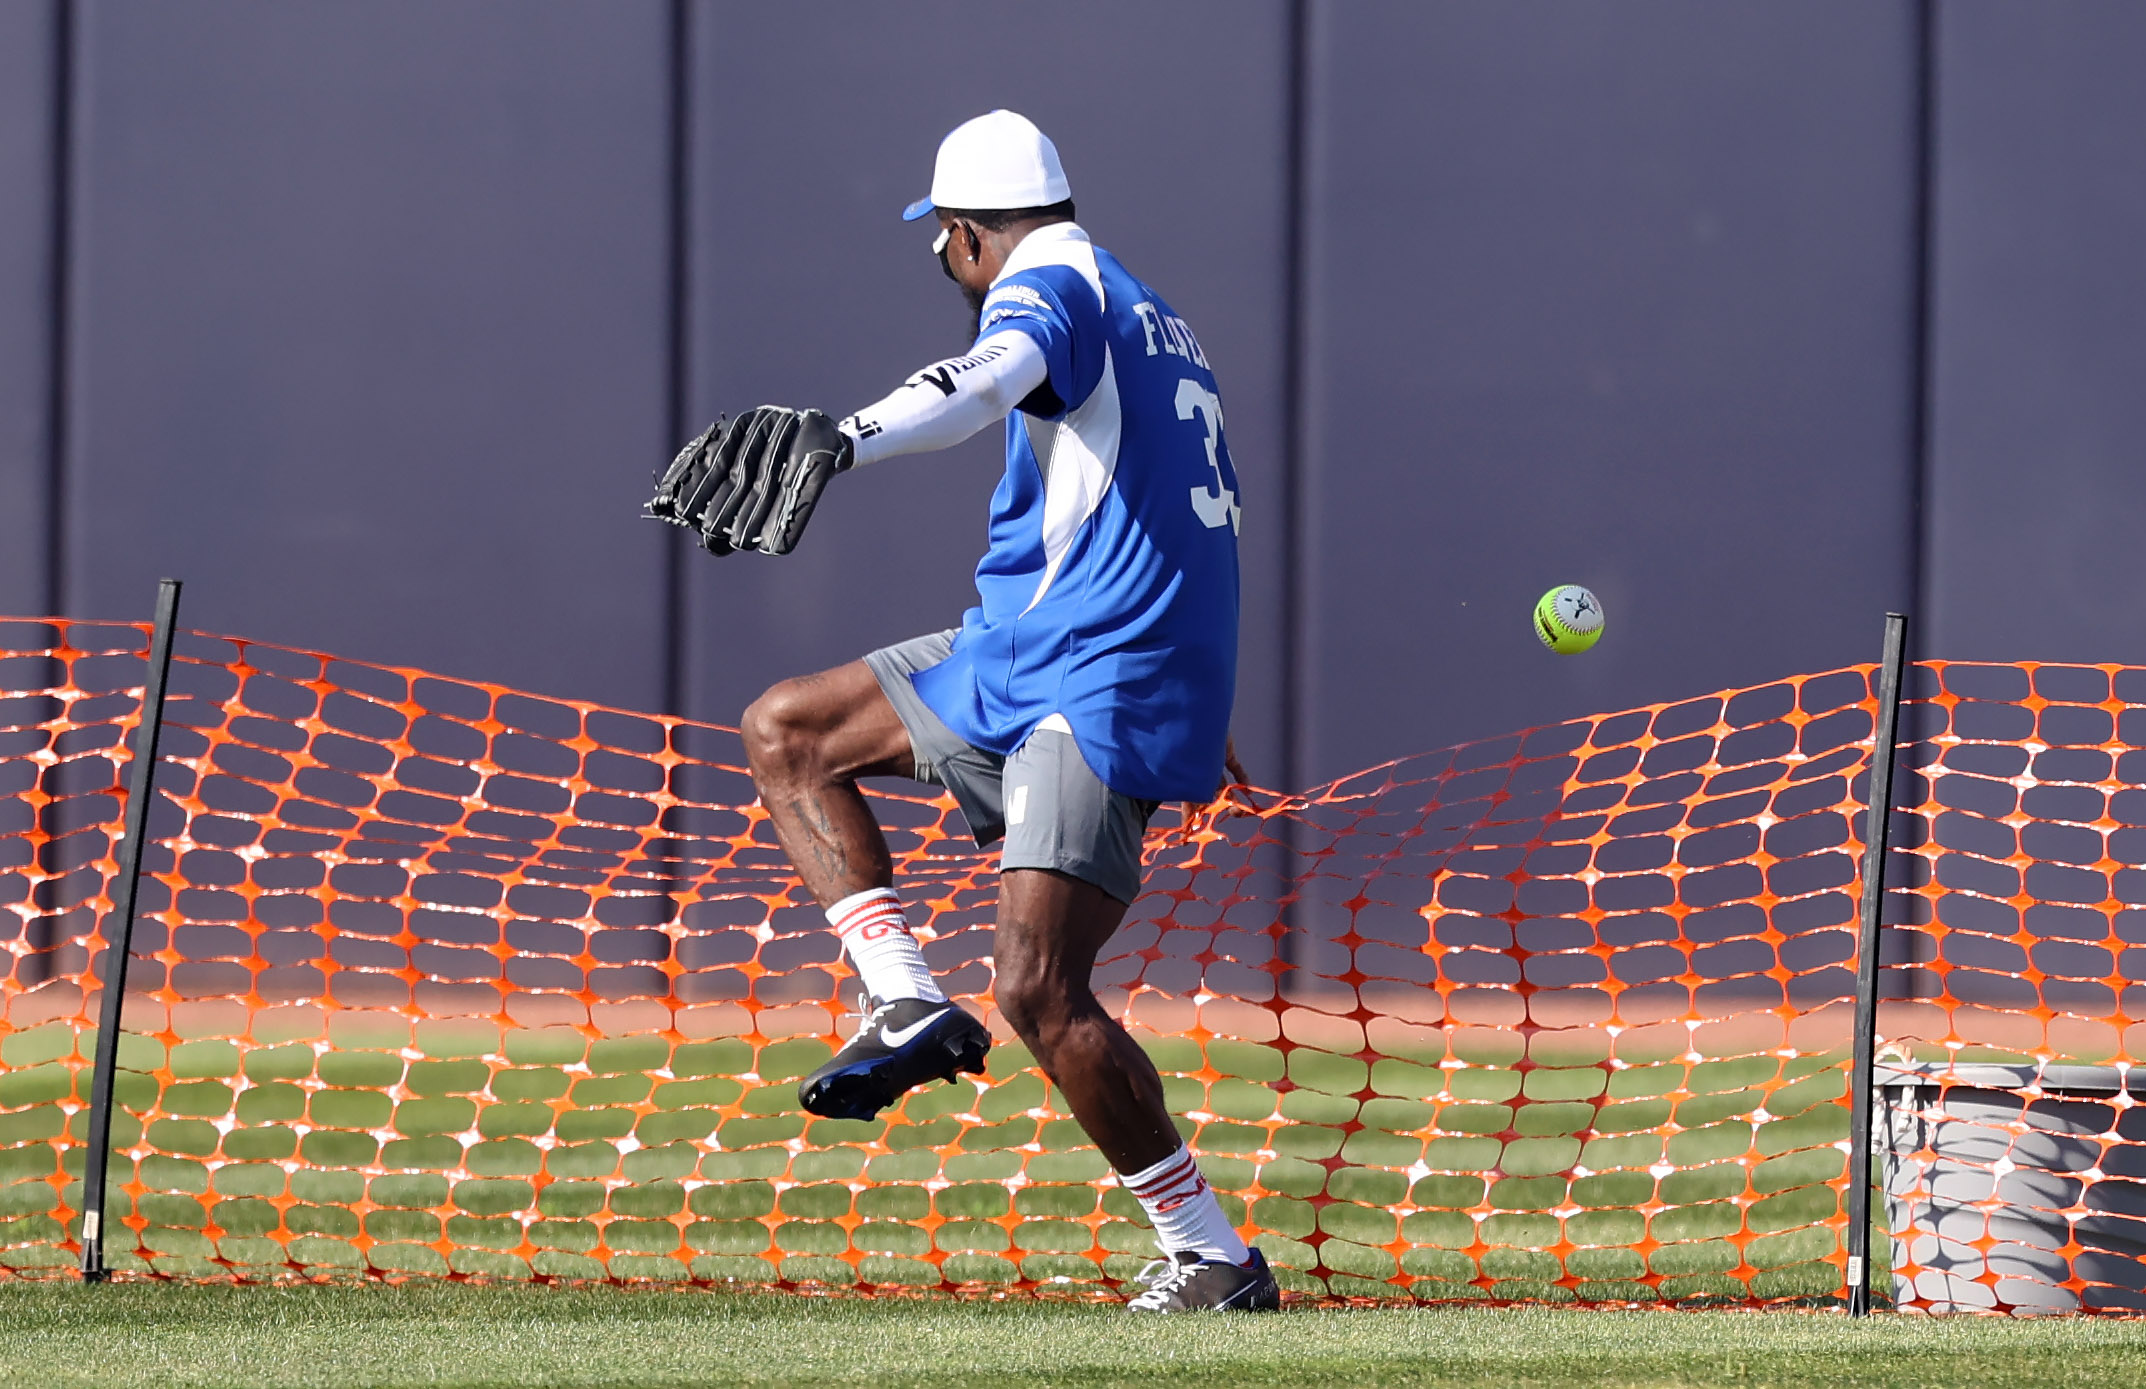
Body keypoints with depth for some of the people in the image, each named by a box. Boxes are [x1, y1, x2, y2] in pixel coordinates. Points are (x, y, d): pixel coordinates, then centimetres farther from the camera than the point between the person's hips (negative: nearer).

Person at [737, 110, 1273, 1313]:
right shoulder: (1154, 320, 22)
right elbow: (1198, 505, 34)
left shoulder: (1049, 287, -9)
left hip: (1098, 691, -10)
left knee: (1042, 992, -18)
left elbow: (989, 379, -34)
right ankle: (911, 1009, 3)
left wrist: (848, 439, -54)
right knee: (784, 734, 15)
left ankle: (1212, 1257, -11)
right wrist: (1204, 707, 47)